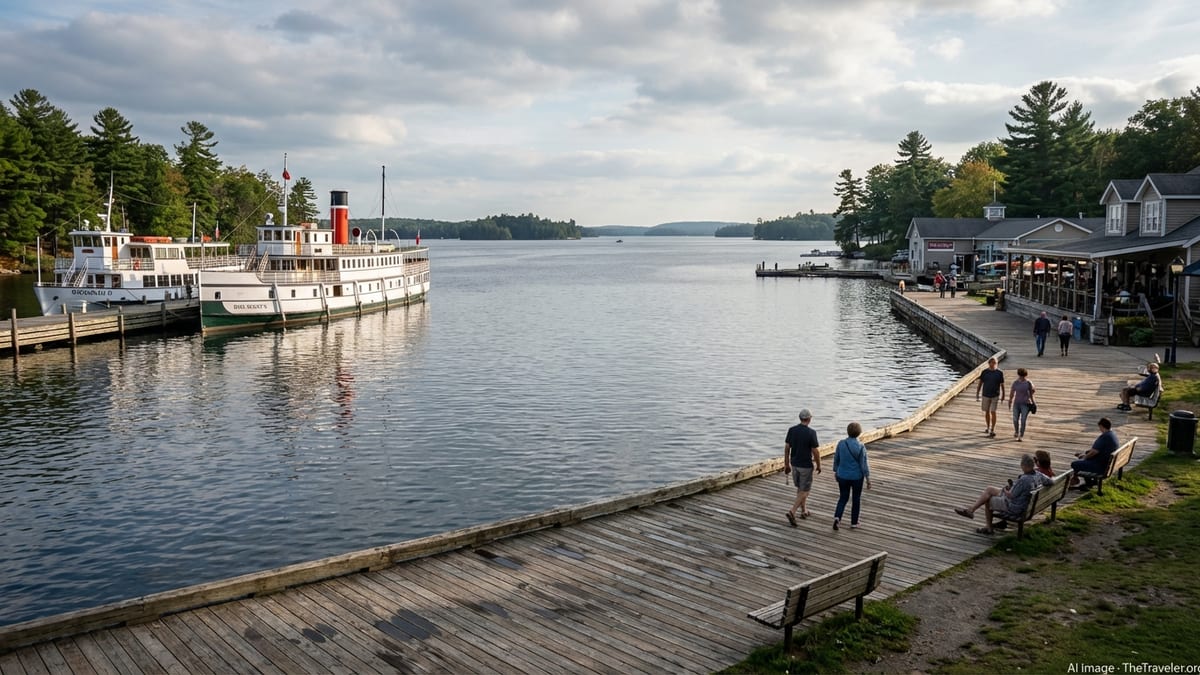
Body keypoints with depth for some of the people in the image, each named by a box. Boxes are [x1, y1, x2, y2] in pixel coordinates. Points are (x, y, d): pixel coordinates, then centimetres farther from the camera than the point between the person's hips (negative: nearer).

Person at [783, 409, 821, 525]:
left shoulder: (791, 430, -4)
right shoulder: (811, 432, -18)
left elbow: (786, 448, 0)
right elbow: (815, 452, -14)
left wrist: (786, 465, 9)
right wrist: (819, 465, 2)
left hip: (794, 464, 5)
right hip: (806, 465, -5)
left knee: (800, 487, 22)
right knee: (804, 491, 3)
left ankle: (804, 511, 32)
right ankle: (792, 512, -11)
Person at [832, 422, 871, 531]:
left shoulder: (841, 443, -8)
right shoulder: (861, 446, -15)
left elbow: (836, 459, 2)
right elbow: (864, 464, -13)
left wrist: (835, 471, 18)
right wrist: (868, 479, -4)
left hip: (843, 476, 2)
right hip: (857, 477, -2)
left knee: (843, 498, 15)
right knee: (856, 499, 16)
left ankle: (837, 517, -7)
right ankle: (854, 523, 22)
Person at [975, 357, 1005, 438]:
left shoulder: (999, 373, -5)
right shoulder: (984, 372, -1)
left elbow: (1002, 385, 1)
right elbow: (980, 383, 4)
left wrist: (1003, 395, 3)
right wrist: (977, 394, 1)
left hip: (995, 396, -2)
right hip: (985, 395, 2)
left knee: (993, 412, -8)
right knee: (987, 412, 11)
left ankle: (992, 431, -5)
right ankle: (988, 428, 28)